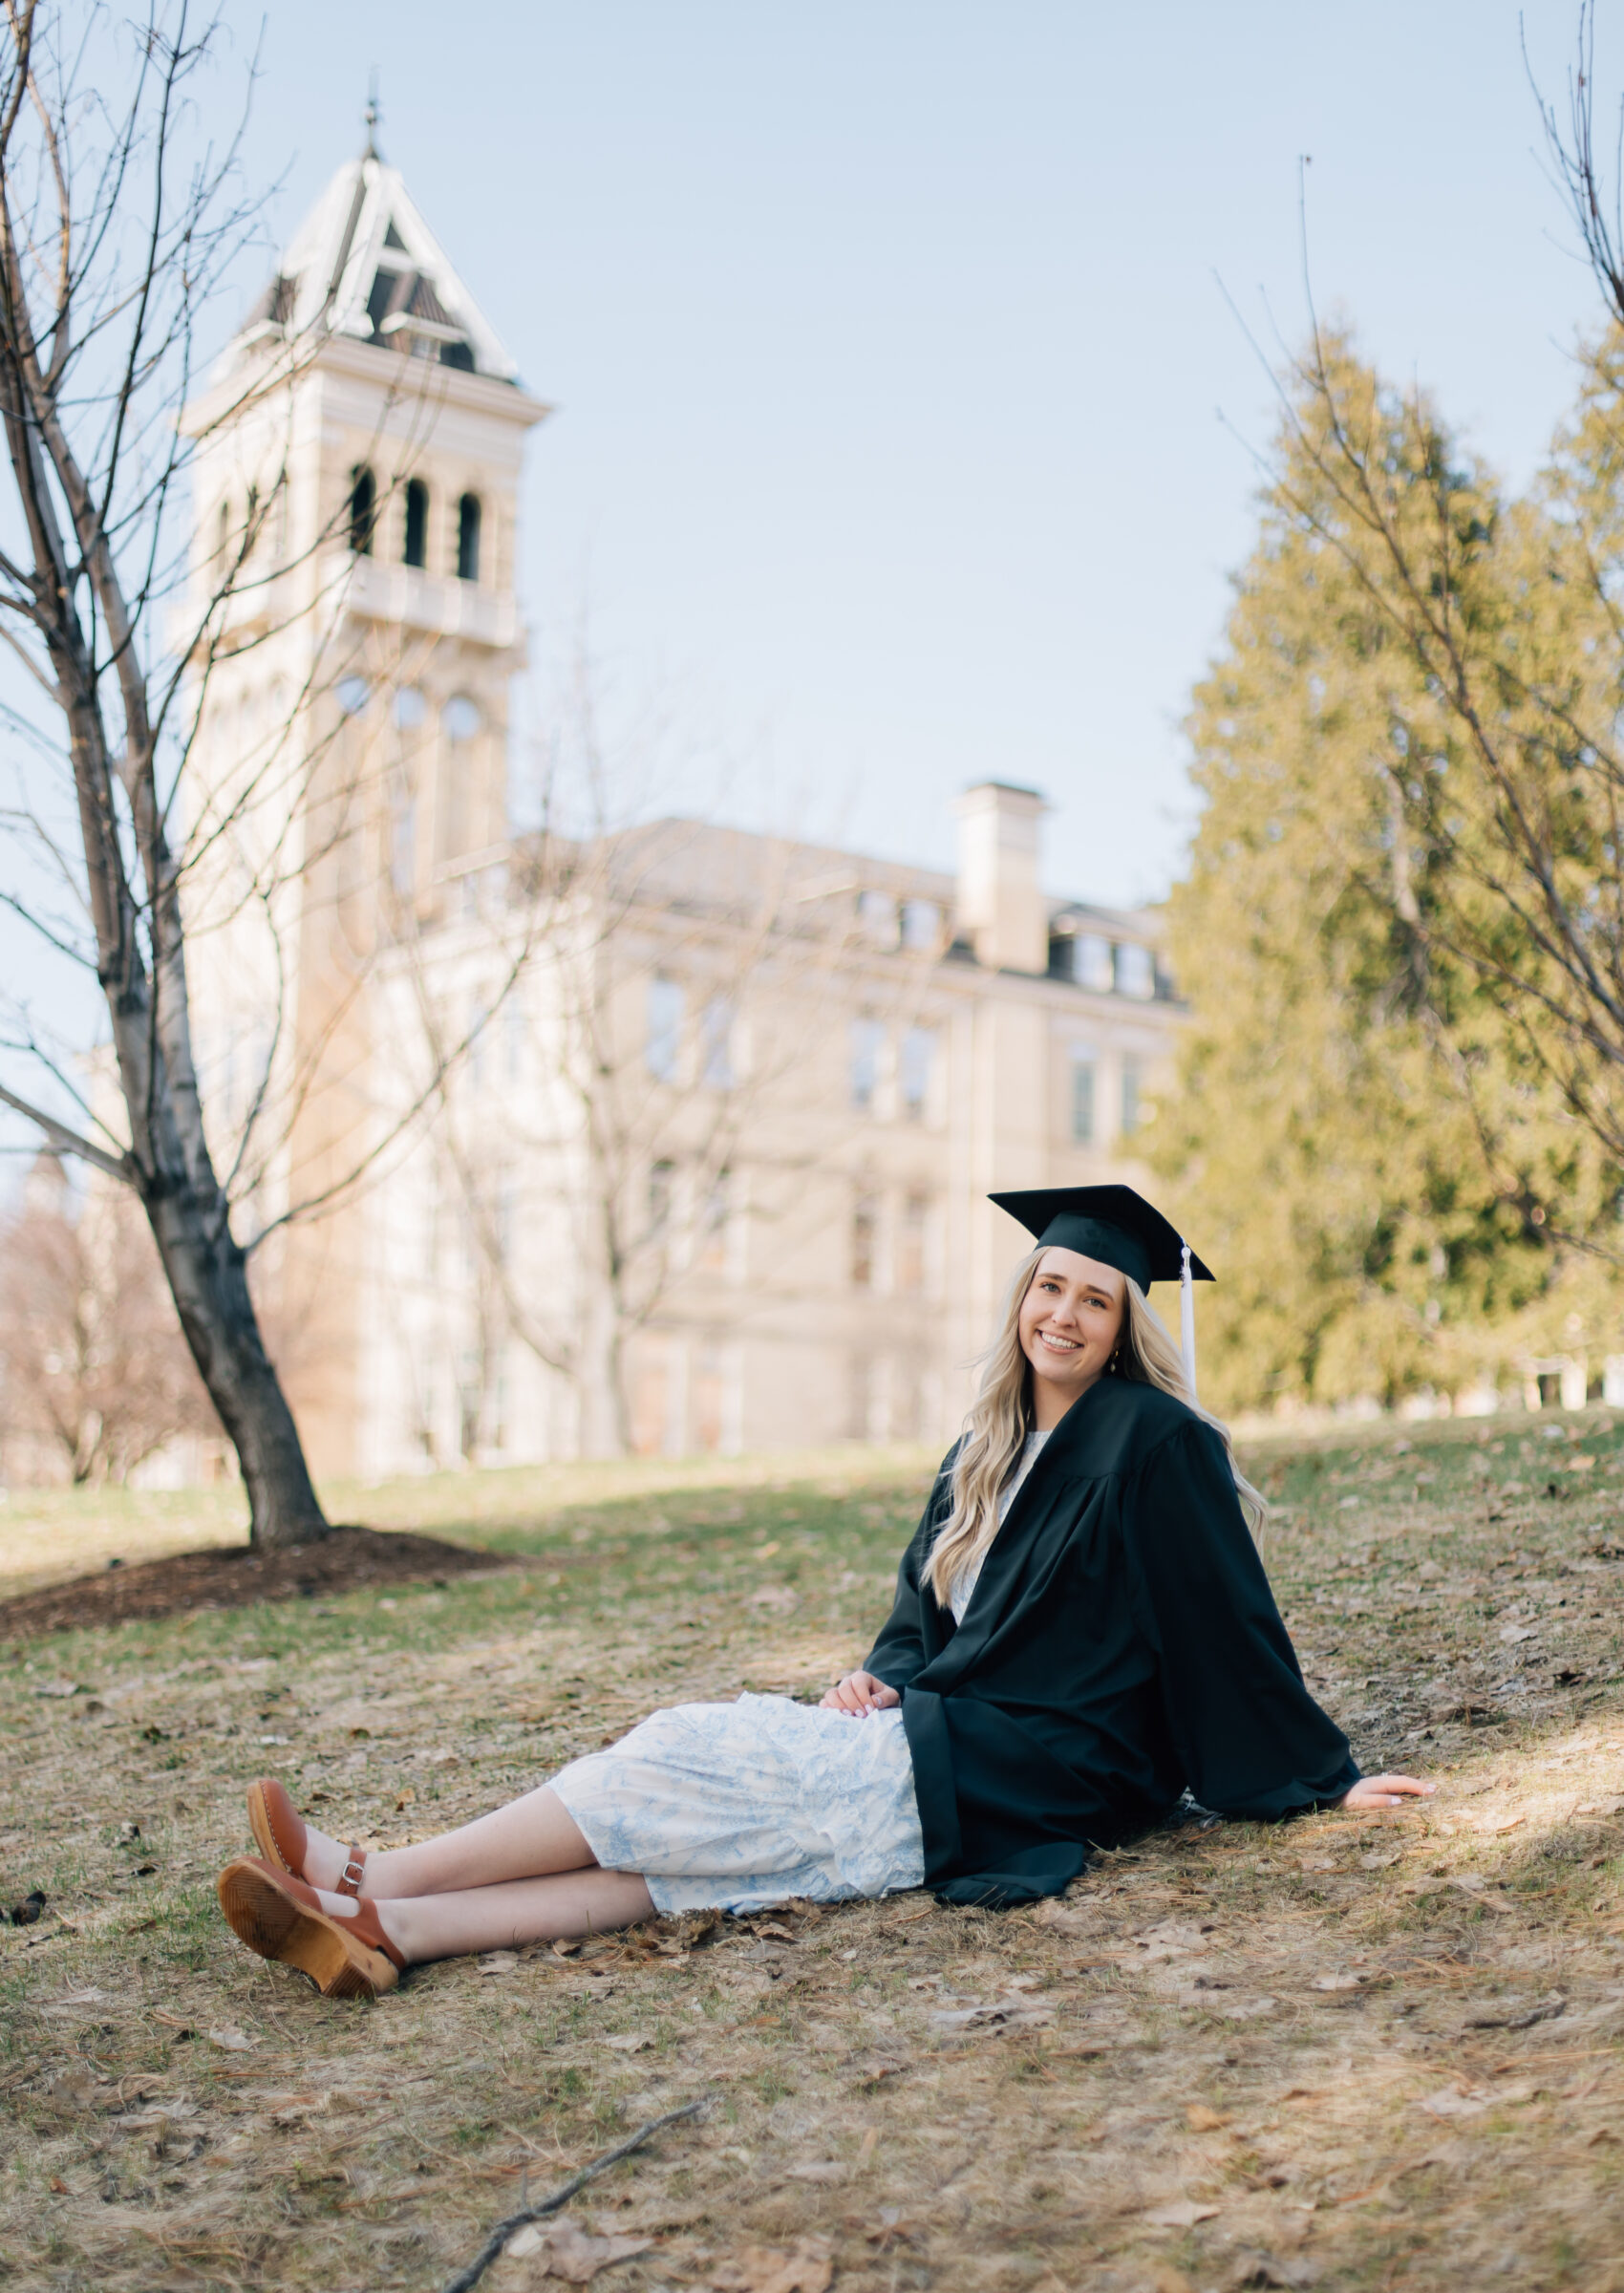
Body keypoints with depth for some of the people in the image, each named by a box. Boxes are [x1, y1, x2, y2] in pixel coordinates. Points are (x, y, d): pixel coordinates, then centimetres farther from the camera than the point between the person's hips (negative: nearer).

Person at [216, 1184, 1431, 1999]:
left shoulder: (1158, 1443, -8)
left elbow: (1233, 1623, -6)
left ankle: (372, 1882, -11)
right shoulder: (990, 1451, 16)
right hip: (945, 1742, 8)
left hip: (1022, 1779, -7)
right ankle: (385, 1926, -24)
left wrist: (1323, 1779, -5)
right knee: (674, 1813, -12)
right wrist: (882, 1677, 0)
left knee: (681, 1761, -15)